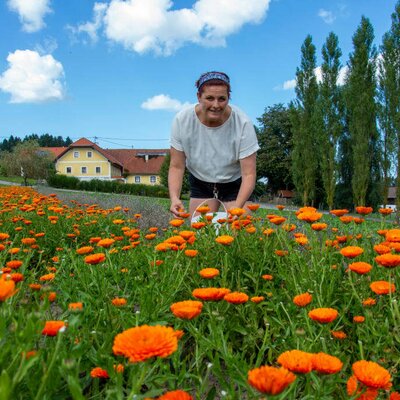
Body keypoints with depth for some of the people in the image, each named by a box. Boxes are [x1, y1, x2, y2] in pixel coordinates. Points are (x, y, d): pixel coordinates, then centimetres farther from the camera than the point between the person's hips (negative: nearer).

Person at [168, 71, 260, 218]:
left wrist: (237, 207, -40)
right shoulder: (182, 120, -21)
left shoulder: (242, 123, -26)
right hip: (200, 183, 2)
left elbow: (249, 174, -24)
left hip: (235, 184, -1)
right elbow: (176, 167, -14)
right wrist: (174, 198, -31)